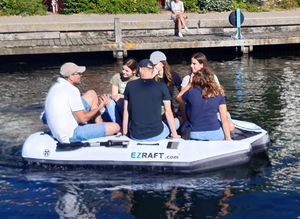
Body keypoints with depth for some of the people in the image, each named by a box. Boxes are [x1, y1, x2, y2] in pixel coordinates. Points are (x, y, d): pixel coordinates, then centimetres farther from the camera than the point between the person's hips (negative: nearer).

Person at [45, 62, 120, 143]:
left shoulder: (55, 87, 7)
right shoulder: (72, 91, -22)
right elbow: (83, 119, -20)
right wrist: (100, 107, -5)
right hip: (70, 136, -10)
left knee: (92, 94, 16)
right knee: (115, 127, -13)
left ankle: (100, 125, 20)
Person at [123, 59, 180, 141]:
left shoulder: (130, 85, -2)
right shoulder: (161, 86, -7)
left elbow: (126, 112, 2)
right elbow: (168, 112, -2)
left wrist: (124, 133, 13)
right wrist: (175, 134, 10)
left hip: (135, 136, 2)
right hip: (156, 136, -2)